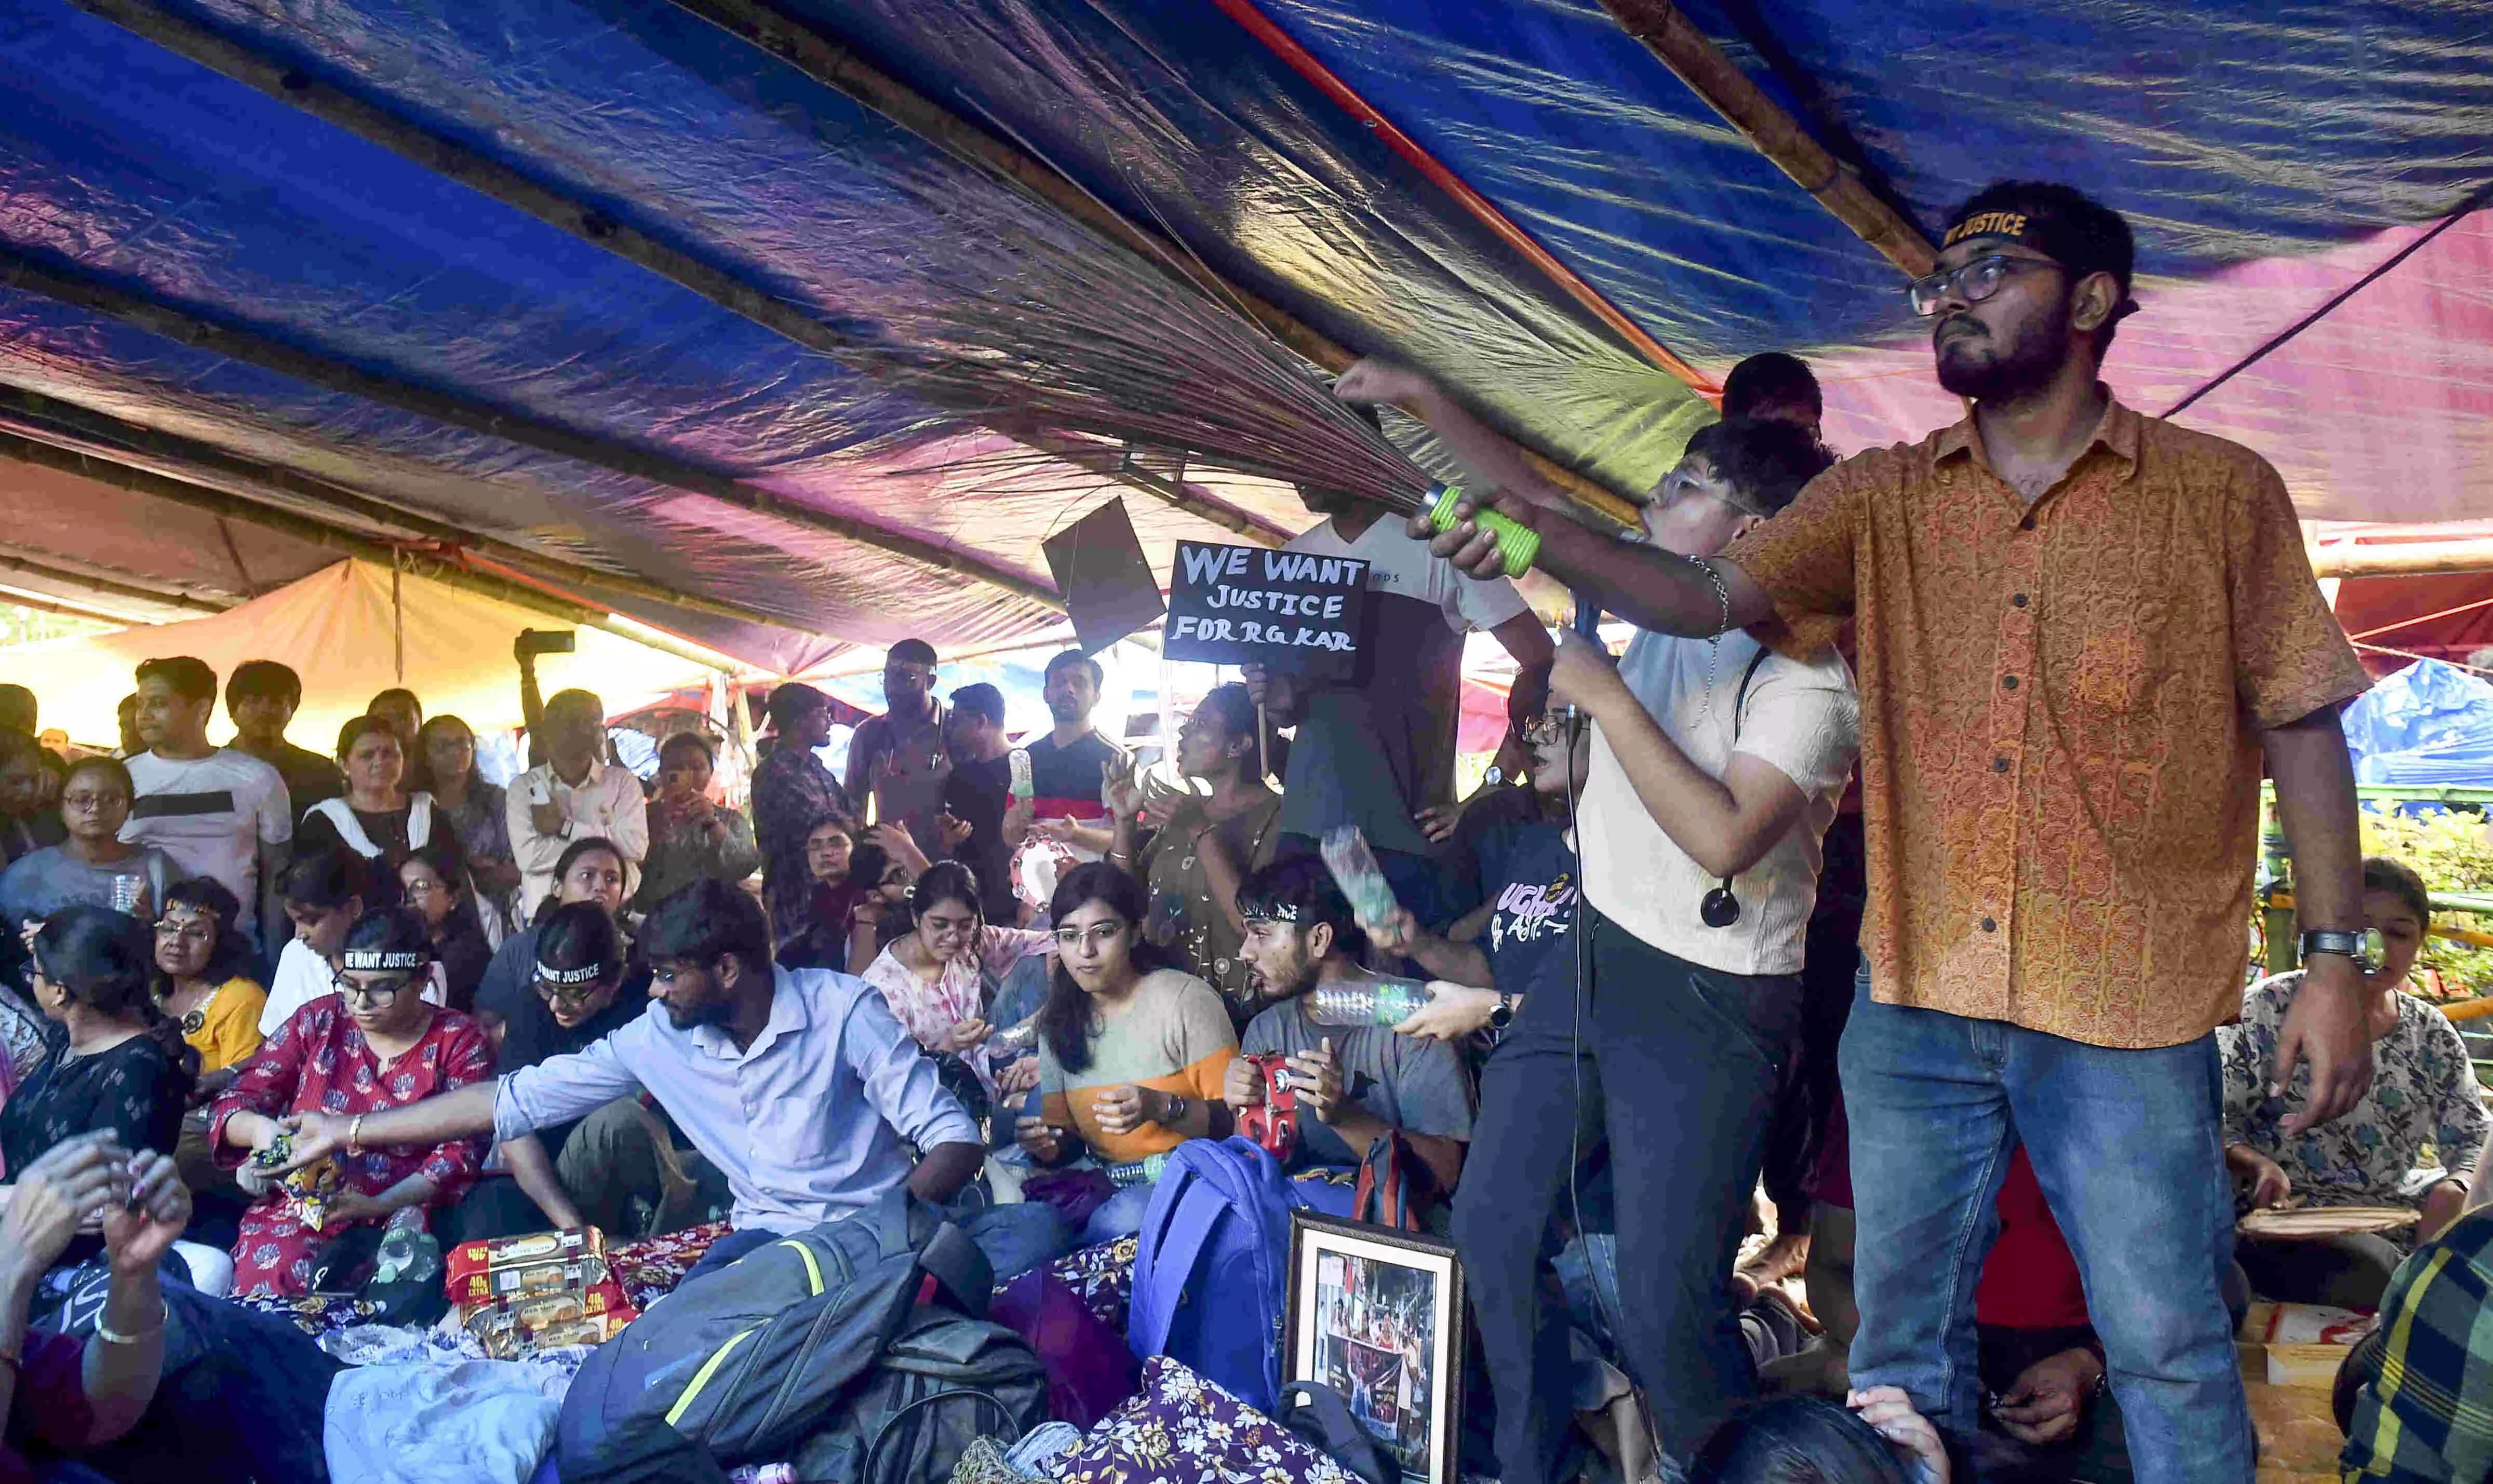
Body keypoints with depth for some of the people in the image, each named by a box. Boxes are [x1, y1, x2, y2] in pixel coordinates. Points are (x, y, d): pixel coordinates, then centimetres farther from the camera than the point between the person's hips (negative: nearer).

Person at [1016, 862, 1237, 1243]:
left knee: (1122, 1219, -34)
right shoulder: (1057, 1018, 10)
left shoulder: (1185, 998, -7)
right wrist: (1047, 1144, -7)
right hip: (1105, 1183, 4)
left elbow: (1235, 1119, -9)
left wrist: (1161, 1107, -26)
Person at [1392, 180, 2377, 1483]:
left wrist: (2334, 959, -2)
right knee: (1899, 1342, 15)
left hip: (2129, 1013, -3)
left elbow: (2299, 727, 2)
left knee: (2169, 1349, 7)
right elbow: (1704, 599, -4)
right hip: (1913, 996, 3)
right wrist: (1543, 536, -20)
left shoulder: (2221, 493, 1)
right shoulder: (1883, 499, 8)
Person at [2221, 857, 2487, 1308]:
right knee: (2368, 1269, -32)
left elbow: (2474, 1140, 8)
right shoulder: (2269, 1010, -5)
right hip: (2286, 1217, -5)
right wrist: (2257, 1164, -28)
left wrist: (2455, 1189, -15)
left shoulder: (2431, 1034, 10)